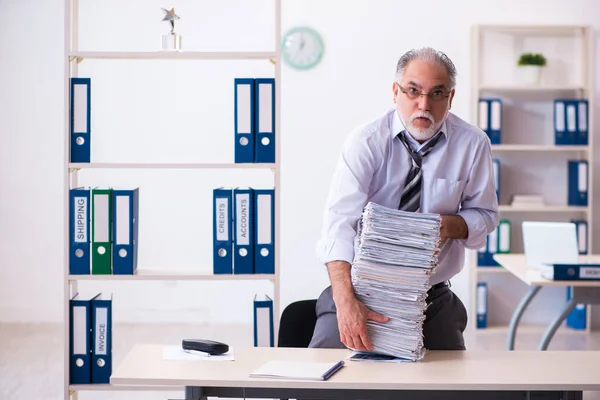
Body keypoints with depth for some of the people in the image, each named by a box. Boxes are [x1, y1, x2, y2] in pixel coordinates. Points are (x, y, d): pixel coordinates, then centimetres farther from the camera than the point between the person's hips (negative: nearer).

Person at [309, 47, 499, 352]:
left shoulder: (472, 144, -3)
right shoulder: (366, 142, -11)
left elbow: (485, 214, 9)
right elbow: (340, 220, -23)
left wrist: (453, 225, -17)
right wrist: (346, 300, -38)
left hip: (433, 297, 2)